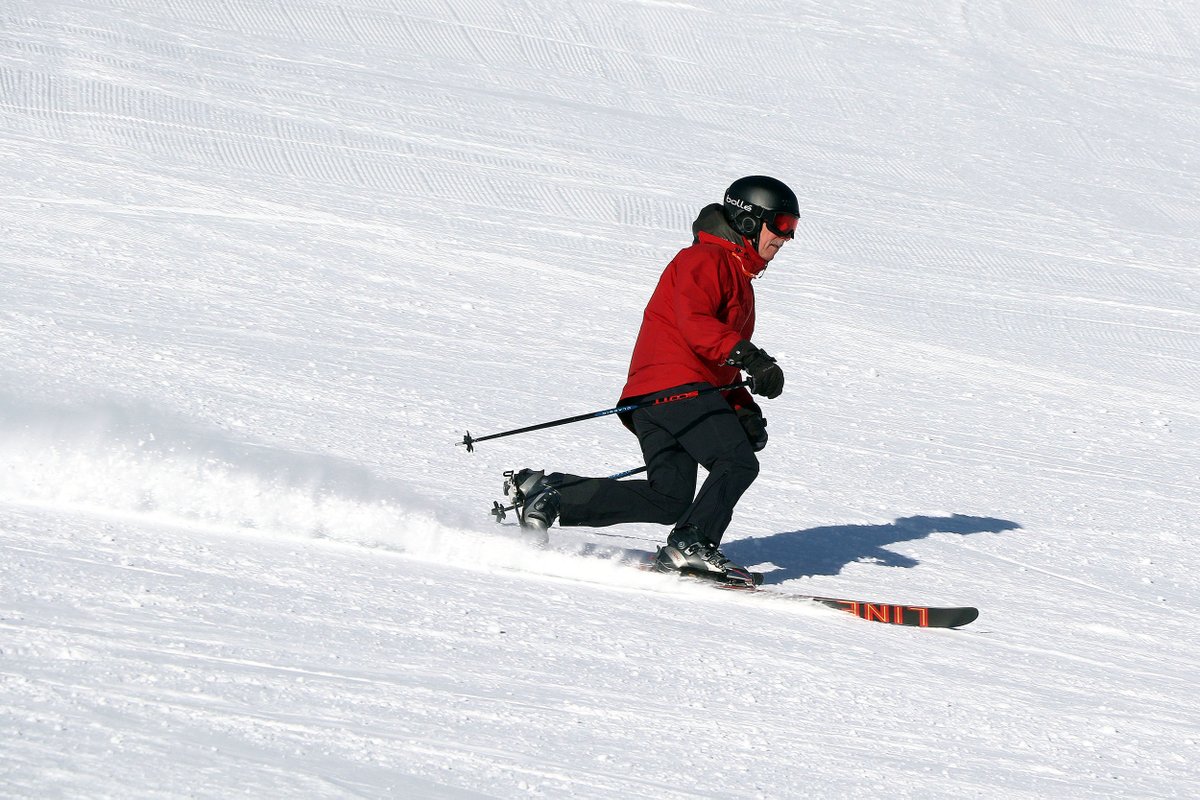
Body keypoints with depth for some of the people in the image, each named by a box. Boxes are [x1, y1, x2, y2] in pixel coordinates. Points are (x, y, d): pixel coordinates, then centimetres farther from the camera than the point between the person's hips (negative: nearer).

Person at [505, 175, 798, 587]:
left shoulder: (738, 279, 33)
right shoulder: (705, 260, 1)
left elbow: (721, 368, 33)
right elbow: (693, 323, -18)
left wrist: (744, 410, 16)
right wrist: (749, 356, -29)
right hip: (675, 384, -10)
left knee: (670, 500, -1)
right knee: (738, 462, -19)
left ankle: (550, 492, 2)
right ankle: (691, 545, -26)